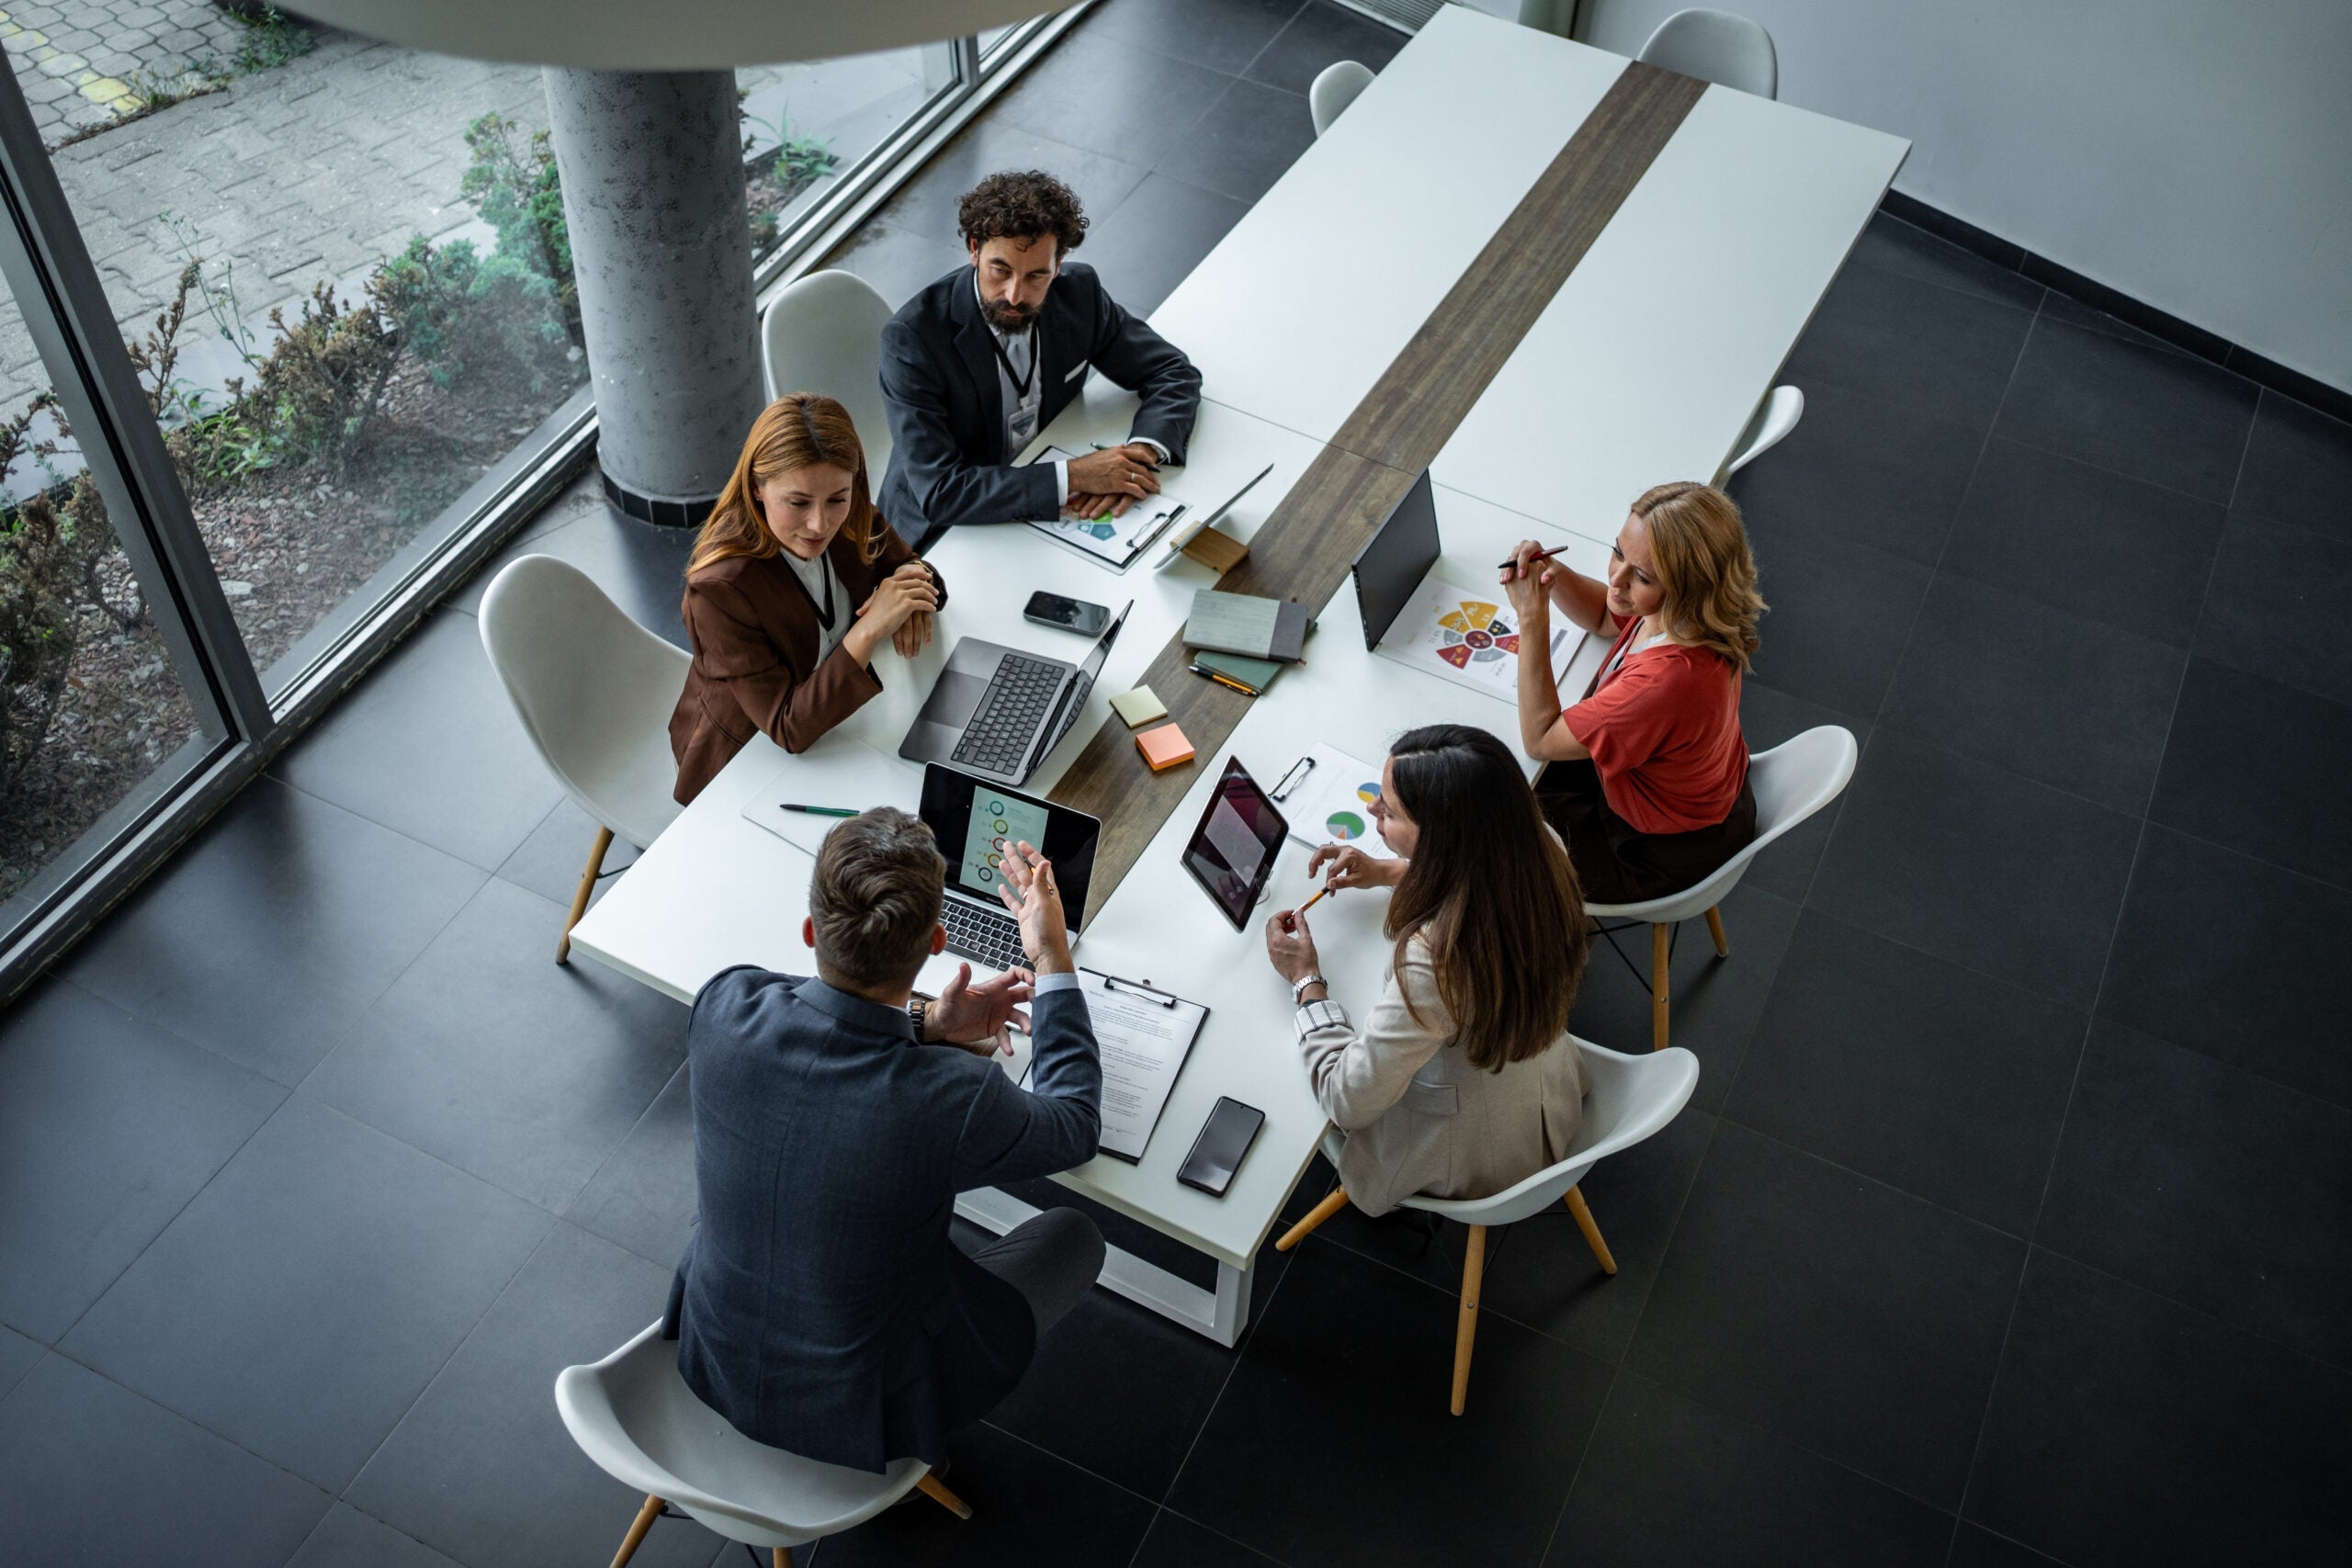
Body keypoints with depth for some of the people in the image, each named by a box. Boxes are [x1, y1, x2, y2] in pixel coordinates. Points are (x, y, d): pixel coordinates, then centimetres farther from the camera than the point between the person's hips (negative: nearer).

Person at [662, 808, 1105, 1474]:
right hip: (857, 1415, -4)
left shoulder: (725, 1005, -24)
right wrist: (1052, 957, -5)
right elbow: (1075, 1128, -10)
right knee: (1074, 1236, 17)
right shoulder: (953, 1099, -35)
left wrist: (926, 1025, -5)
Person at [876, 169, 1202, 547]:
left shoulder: (1078, 293, -9)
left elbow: (1175, 373, 1)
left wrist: (1141, 454, -20)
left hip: (1049, 511, 5)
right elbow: (937, 493, -29)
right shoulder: (911, 338, -24)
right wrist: (1073, 476, -31)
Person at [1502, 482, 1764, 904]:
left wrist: (1532, 618, -32)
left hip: (1666, 853, -7)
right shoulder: (1677, 611, -21)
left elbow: (1540, 740, -30)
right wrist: (1553, 575, -17)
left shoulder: (1668, 681, -45)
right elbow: (1603, 618, 4)